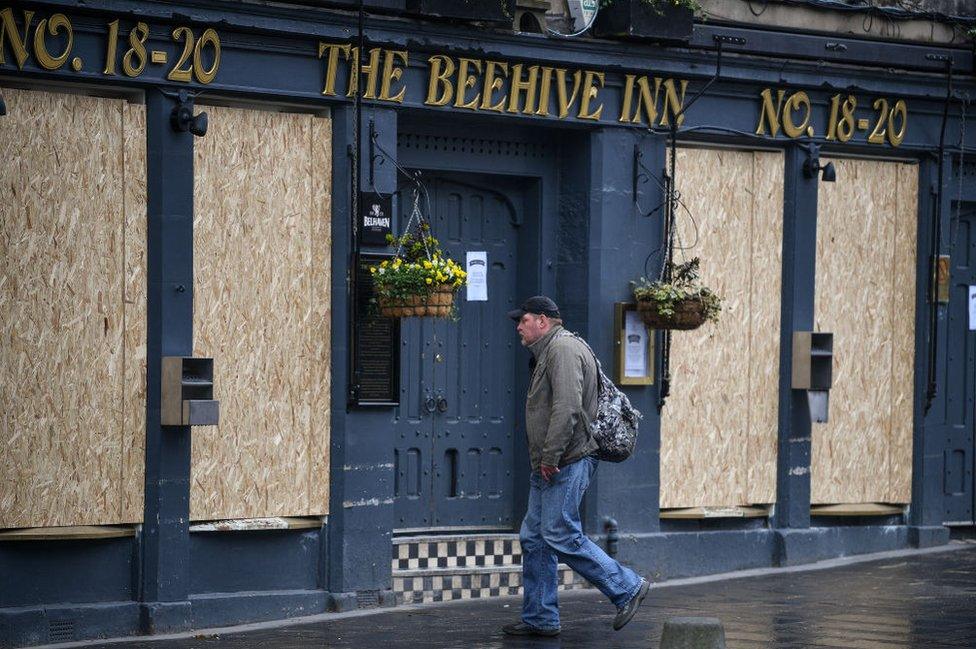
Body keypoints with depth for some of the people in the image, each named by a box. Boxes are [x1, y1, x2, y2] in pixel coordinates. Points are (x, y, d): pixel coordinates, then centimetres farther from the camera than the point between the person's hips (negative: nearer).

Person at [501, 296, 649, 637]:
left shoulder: (563, 349, -13)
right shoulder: (548, 352, 22)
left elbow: (567, 407, -23)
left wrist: (550, 457, -22)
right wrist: (544, 459, 17)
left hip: (567, 464, -11)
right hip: (548, 465, 11)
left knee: (560, 535, -11)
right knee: (534, 538, 9)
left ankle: (627, 588, -2)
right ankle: (540, 618, 13)